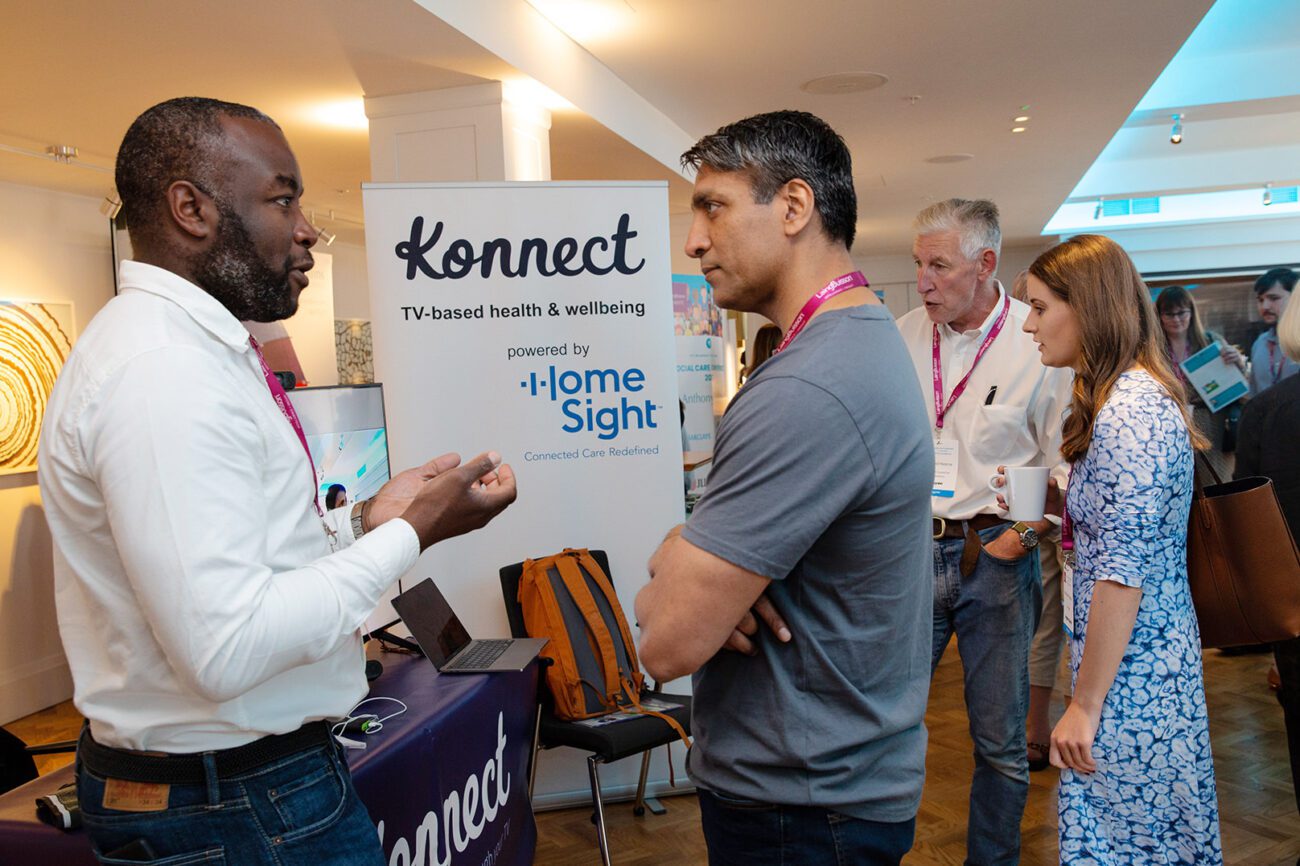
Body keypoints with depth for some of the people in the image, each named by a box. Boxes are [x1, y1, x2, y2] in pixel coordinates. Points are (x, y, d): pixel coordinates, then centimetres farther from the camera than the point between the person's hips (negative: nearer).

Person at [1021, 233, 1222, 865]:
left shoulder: (1128, 412, -21)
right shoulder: (1139, 394, 11)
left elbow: (1123, 571, -23)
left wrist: (1085, 704, -19)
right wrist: (1038, 496, 8)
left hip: (1129, 672, -10)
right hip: (1161, 655, 10)